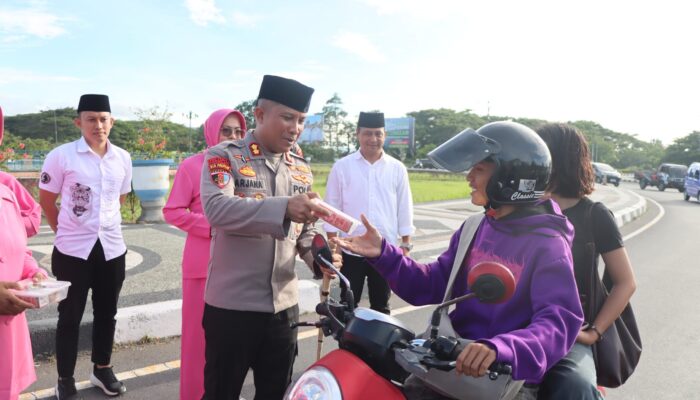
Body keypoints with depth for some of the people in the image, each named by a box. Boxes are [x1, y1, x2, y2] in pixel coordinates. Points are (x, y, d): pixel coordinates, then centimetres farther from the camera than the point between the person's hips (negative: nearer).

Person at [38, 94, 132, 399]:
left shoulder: (123, 158, 2)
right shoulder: (61, 156, -9)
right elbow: (46, 200, 0)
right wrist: (66, 229, 5)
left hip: (112, 247, 4)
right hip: (72, 249, -3)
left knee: (106, 313, 15)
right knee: (70, 316, 9)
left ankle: (102, 370, 32)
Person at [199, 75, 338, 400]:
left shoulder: (302, 169, 9)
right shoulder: (223, 156, -8)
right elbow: (217, 209, -27)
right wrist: (284, 208, -40)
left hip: (284, 306, 5)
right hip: (231, 306, -5)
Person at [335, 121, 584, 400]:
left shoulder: (547, 245, -13)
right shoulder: (474, 229, 8)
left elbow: (560, 322, -25)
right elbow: (433, 286, 9)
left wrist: (499, 349, -43)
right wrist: (383, 255, -5)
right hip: (454, 362, 5)